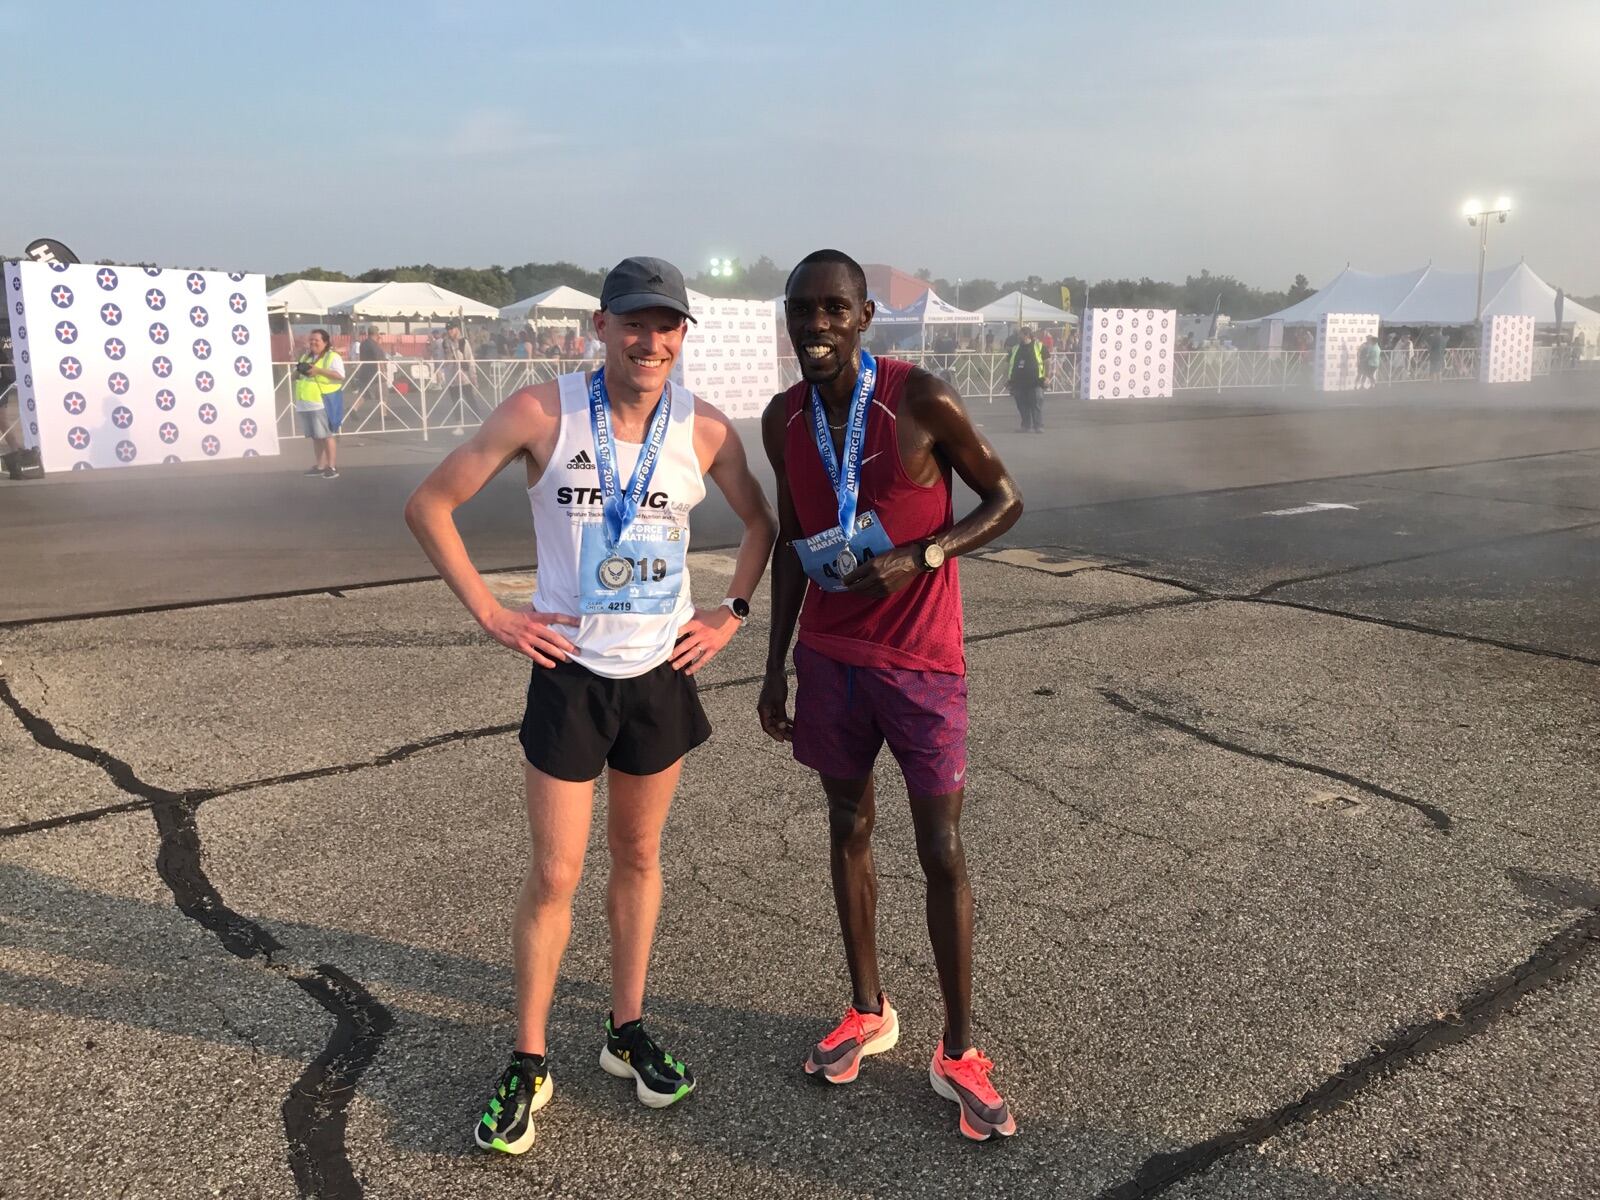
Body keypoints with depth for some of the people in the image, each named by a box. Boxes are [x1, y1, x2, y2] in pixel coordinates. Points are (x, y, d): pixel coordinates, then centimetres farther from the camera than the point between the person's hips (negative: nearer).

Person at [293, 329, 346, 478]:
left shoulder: (332, 356, -4)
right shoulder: (306, 356, 19)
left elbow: (340, 376, -16)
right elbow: (295, 376, 23)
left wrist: (318, 370, -22)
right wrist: (299, 371, -1)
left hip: (324, 402, -7)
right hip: (306, 403, 7)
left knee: (326, 435, -7)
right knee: (315, 436, 11)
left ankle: (332, 467, -4)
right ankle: (319, 466, 18)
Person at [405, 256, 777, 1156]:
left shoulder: (704, 430, -4)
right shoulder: (544, 414, -11)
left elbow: (761, 524, 12)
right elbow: (430, 507, -5)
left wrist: (733, 615, 3)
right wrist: (492, 614, -9)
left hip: (662, 673, 3)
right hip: (570, 673, -2)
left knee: (639, 857, 15)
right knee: (554, 876, 3)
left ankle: (628, 1032, 33)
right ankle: (529, 1065, 21)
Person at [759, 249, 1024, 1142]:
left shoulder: (923, 399, -15)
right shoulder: (784, 419, 0)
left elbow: (1005, 501, -6)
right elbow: (791, 542, 10)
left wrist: (919, 557, -22)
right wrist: (776, 664, 9)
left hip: (922, 661, -4)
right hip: (829, 657, 4)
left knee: (942, 851, 1)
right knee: (850, 828, 14)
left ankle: (959, 1052, 16)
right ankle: (869, 1012, 32)